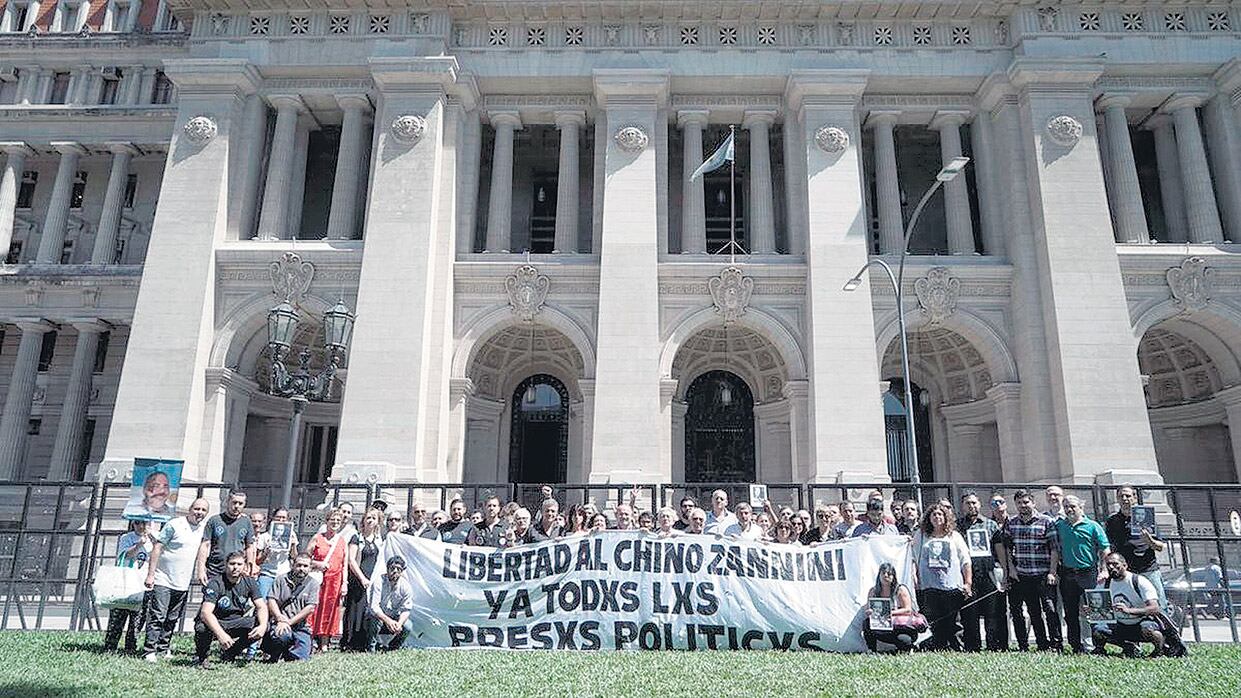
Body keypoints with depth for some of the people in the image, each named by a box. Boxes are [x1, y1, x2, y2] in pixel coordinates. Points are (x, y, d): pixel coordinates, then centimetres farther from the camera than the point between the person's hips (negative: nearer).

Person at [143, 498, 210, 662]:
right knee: (157, 617, -6)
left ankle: (163, 648, 22)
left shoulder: (204, 528, 8)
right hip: (163, 580, -6)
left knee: (172, 619, 12)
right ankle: (149, 650, 0)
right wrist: (150, 574, -13)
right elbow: (157, 548, -9)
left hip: (183, 584, 6)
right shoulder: (174, 525, -9)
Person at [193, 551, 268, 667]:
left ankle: (229, 653, 5)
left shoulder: (249, 582, -4)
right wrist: (220, 634, -48)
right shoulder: (215, 583, -19)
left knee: (262, 625, -18)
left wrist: (263, 625, -32)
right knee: (203, 628, -37)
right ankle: (200, 656, -1)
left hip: (233, 625, 4)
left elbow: (261, 607, -10)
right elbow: (205, 613, -33)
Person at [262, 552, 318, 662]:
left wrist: (289, 622, -15)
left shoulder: (313, 583, 5)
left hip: (300, 627, 1)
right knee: (281, 636, -36)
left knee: (301, 656, -16)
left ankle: (285, 653, 18)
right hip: (279, 623, -1)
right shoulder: (281, 579, 7)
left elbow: (310, 608, -5)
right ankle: (274, 655, -1)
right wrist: (280, 619, -20)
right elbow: (271, 600, -3)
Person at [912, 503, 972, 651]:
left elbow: (965, 561, 11)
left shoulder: (954, 536, 13)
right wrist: (915, 577, 7)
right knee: (935, 622, -1)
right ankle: (938, 649, 4)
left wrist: (968, 583, 4)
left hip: (953, 586, 0)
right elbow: (914, 558, 16)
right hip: (930, 586, 1)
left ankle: (957, 649, 5)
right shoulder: (920, 535, 14)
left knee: (954, 621, -2)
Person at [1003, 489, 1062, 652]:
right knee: (1034, 613, 8)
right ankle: (1042, 645, 17)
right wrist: (1011, 568, 2)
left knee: (1050, 609, -9)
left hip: (1043, 575, -3)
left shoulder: (1045, 521, -1)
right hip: (1021, 575, 3)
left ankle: (1056, 644, 2)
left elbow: (1054, 548, -3)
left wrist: (1052, 572, -9)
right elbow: (1007, 547, 11)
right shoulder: (1010, 523, 8)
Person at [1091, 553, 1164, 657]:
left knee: (1147, 628, -38)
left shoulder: (1140, 582, -16)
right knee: (1097, 630, -19)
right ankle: (1128, 646, 5)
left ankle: (1160, 647, -3)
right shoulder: (1106, 584, -2)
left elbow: (1155, 609, -26)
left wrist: (1129, 610, -40)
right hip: (1122, 627, 5)